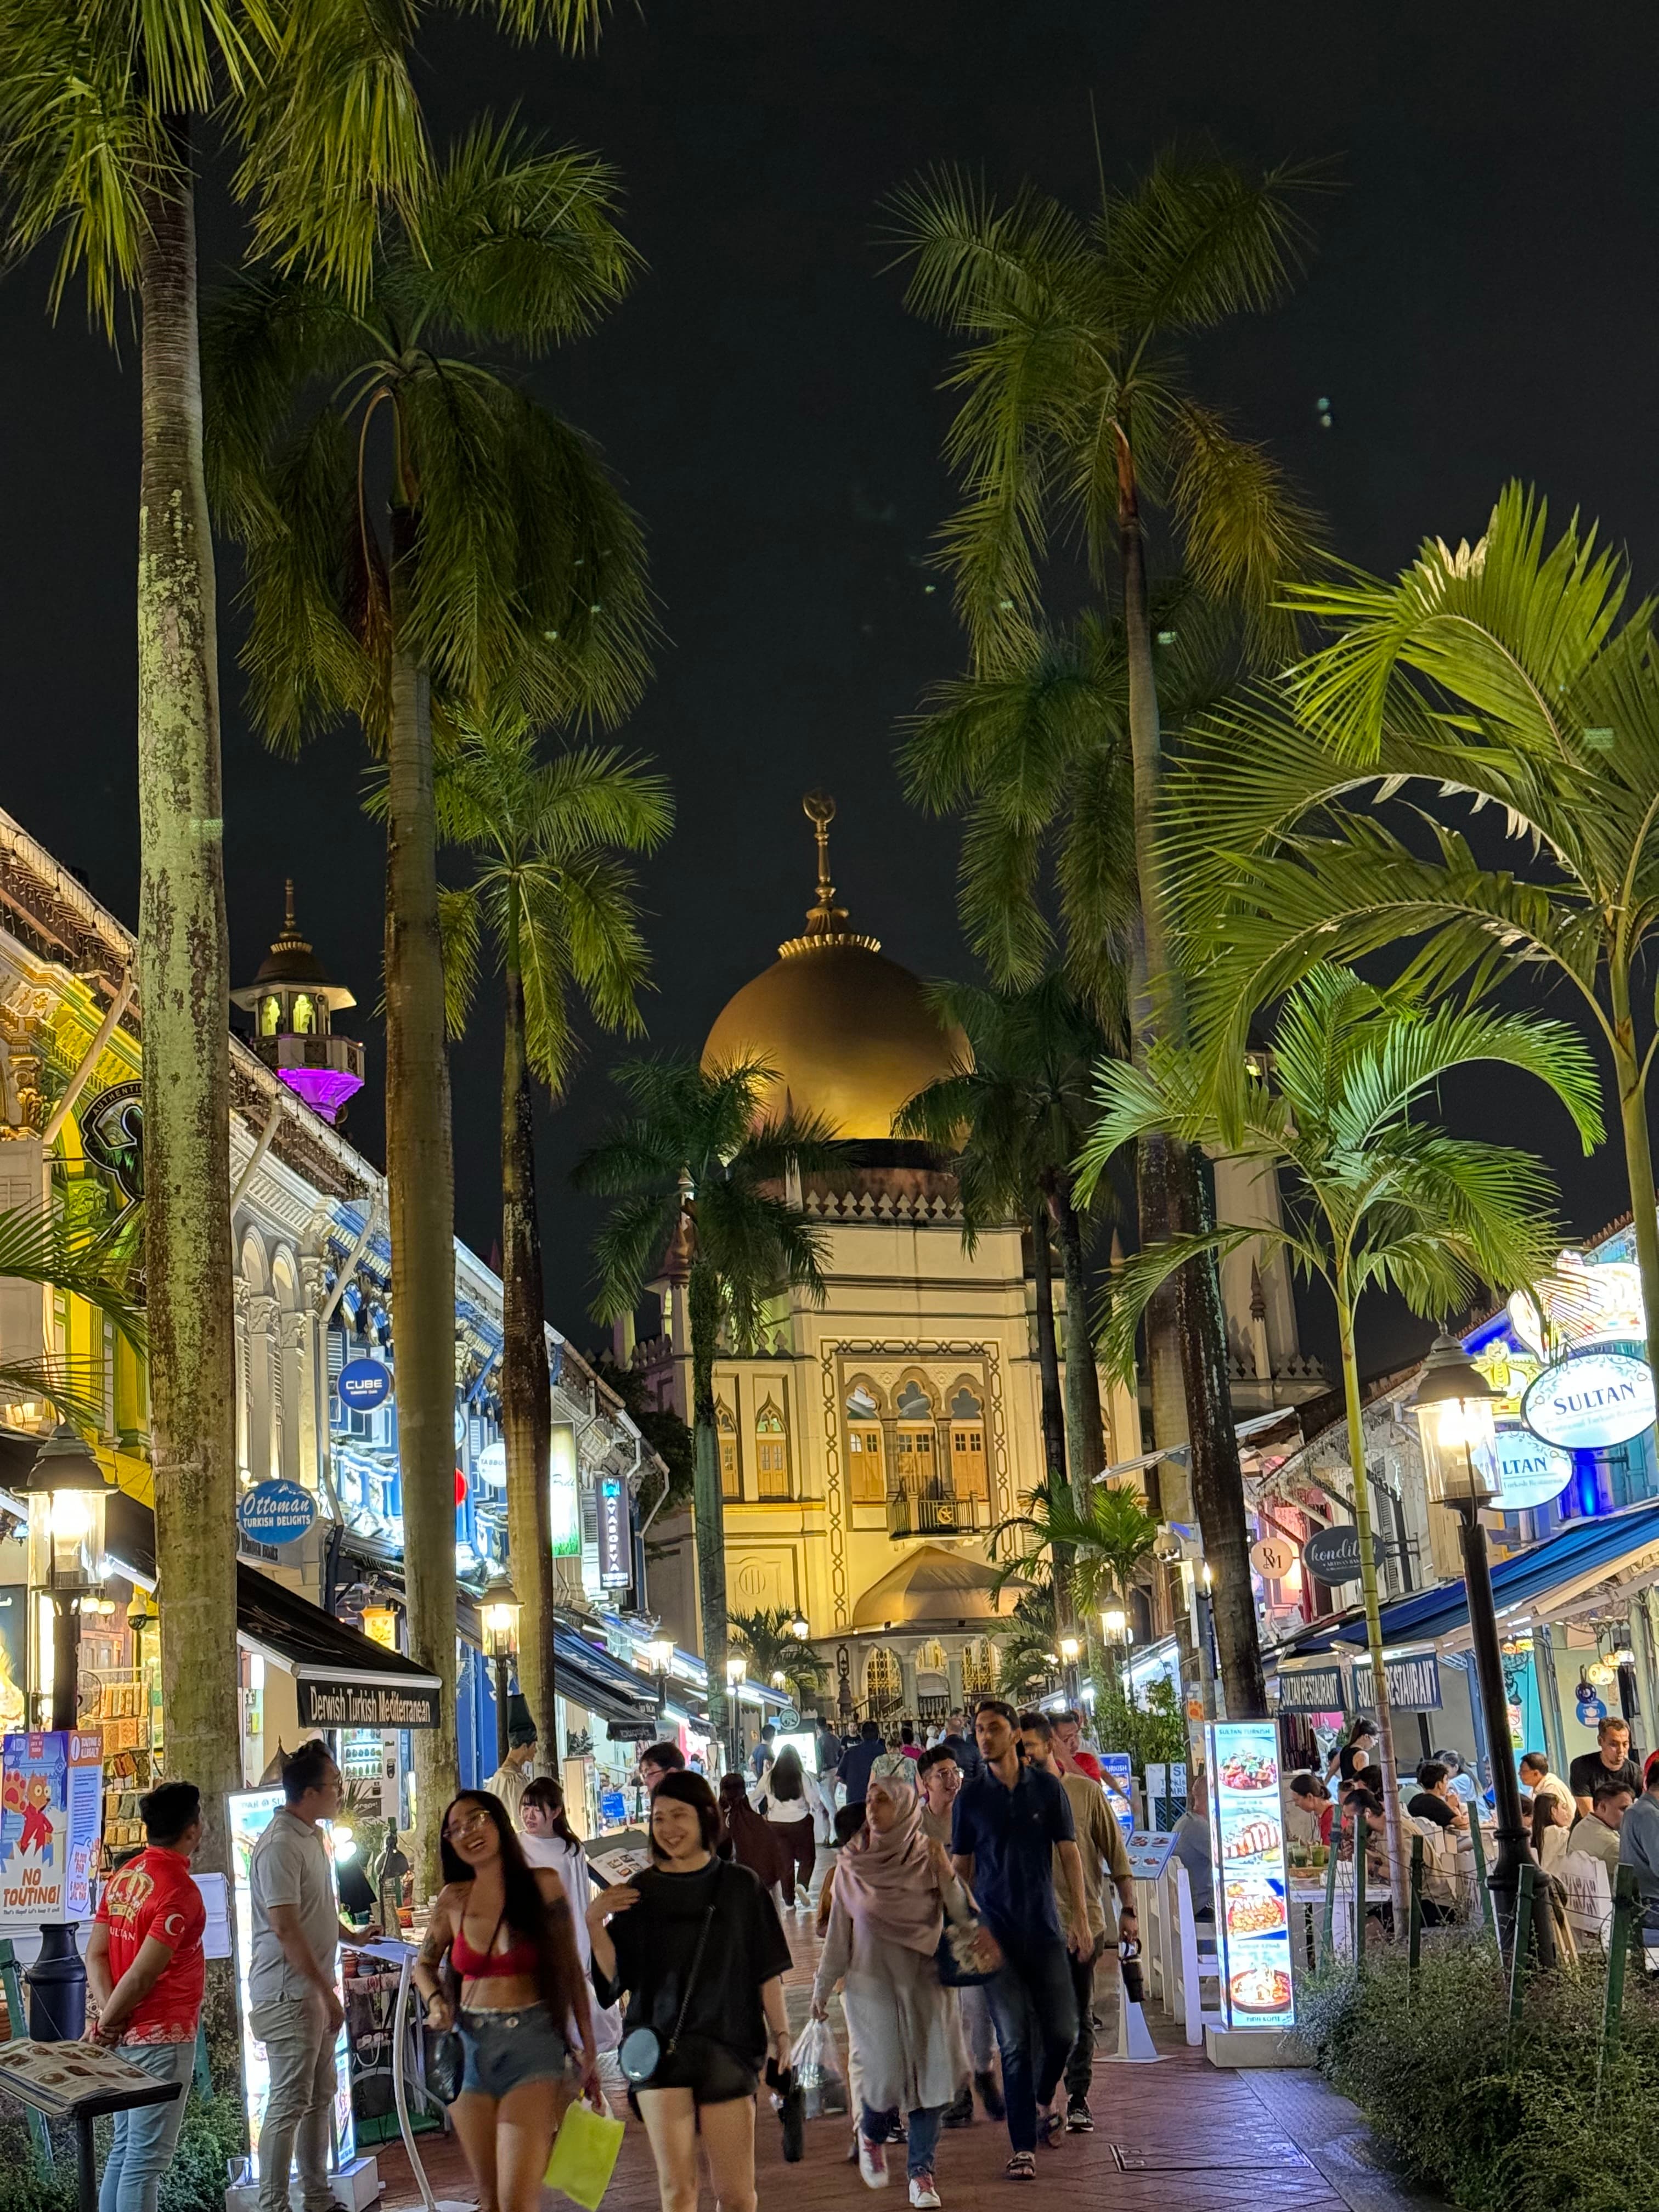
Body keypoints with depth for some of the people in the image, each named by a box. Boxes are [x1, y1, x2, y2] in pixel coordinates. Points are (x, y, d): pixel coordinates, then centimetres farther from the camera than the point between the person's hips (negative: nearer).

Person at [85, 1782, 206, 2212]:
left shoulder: (124, 1877, 6)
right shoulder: (179, 1890, -20)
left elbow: (96, 1955, 3)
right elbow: (142, 1975, -23)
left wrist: (107, 2014, -7)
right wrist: (107, 2023, -10)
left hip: (130, 2035, 8)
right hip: (163, 2036, -8)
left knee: (124, 2151, 15)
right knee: (147, 2158, -2)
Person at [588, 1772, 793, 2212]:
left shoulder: (740, 1887, 6)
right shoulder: (639, 1893, 6)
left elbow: (767, 1972, 7)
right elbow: (613, 1976, 2)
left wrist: (781, 2036, 1)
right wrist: (596, 1923, -11)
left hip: (727, 2047, 0)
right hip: (661, 2049, 0)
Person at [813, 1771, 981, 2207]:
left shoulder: (929, 1856, -2)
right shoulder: (852, 1863, 1)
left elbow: (961, 1912, -4)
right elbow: (839, 1929, 9)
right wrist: (823, 1987, 12)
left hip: (924, 1979, 0)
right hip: (870, 1979, 0)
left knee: (931, 2070, -5)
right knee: (886, 2075, -7)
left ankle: (921, 2170, 10)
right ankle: (872, 2136, 26)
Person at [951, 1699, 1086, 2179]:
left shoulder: (1048, 1788, 3)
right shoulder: (970, 1797, 3)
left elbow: (1069, 1854, 5)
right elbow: (962, 1867, 8)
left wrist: (1081, 1916, -2)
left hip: (1044, 1928, 1)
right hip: (997, 1933, -1)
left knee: (1061, 2031, 1)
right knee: (1014, 2040, -4)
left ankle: (1043, 2099, 32)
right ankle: (1023, 2147, 2)